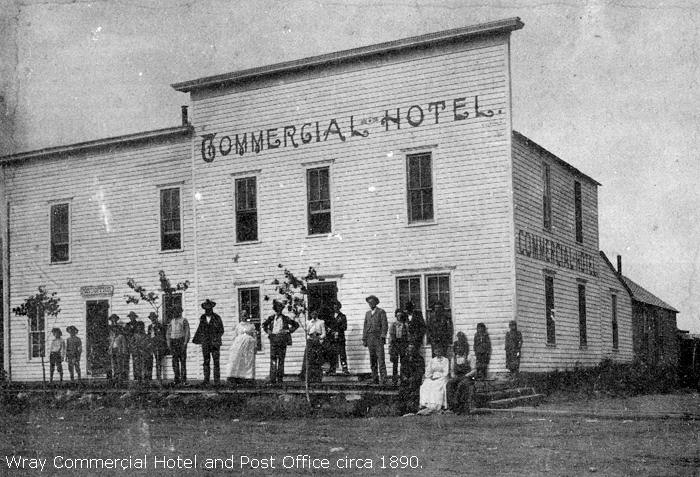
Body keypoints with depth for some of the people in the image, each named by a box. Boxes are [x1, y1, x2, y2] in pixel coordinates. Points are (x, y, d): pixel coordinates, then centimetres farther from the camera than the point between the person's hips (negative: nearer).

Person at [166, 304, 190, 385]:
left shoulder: (184, 320, 0)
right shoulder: (171, 321, 15)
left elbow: (187, 332, -6)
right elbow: (168, 333, 16)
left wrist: (185, 343, -15)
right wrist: (168, 344, 4)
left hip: (181, 341, -5)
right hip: (173, 341, 5)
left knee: (183, 360, -7)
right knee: (175, 361, 1)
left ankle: (184, 379, -6)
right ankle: (177, 379, 3)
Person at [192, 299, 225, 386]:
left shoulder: (217, 318, -2)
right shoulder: (202, 318, 9)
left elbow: (221, 330, -2)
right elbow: (200, 329, 21)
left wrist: (216, 339, -13)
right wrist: (195, 339, 24)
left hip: (215, 343, -3)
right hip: (205, 343, 3)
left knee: (216, 361, -3)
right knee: (206, 361, 0)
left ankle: (217, 380, -1)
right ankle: (206, 379, 2)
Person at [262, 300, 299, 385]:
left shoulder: (286, 318, 4)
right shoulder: (271, 318, 8)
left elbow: (296, 325, 10)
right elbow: (264, 325, 25)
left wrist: (288, 331, 1)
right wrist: (268, 331, 9)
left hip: (282, 340, 0)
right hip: (273, 339, 0)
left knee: (281, 359, 1)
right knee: (273, 359, -6)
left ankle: (280, 379, 6)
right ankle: (272, 379, -6)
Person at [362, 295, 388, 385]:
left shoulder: (381, 312, 3)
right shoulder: (367, 313, 19)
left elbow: (385, 325, -3)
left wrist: (383, 336, -14)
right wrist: (364, 339, 12)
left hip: (378, 338, -5)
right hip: (370, 338, 5)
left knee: (380, 359, -11)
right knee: (372, 360, 4)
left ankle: (383, 379, -13)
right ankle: (375, 379, 7)